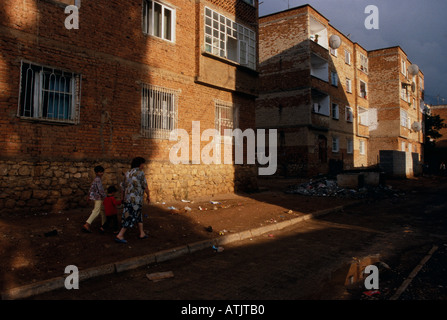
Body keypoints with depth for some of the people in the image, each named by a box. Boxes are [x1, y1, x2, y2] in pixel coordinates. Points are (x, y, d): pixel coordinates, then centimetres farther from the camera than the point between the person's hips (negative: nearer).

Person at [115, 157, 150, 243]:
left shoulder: (127, 173, 10)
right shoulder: (140, 173, -10)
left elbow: (124, 187, 15)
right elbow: (145, 186, -8)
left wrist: (123, 197, 25)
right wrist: (148, 196, 7)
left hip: (127, 198, 8)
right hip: (136, 199, -8)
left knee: (138, 215, 18)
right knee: (131, 218, -3)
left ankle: (142, 233, 25)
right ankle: (120, 236, -4)